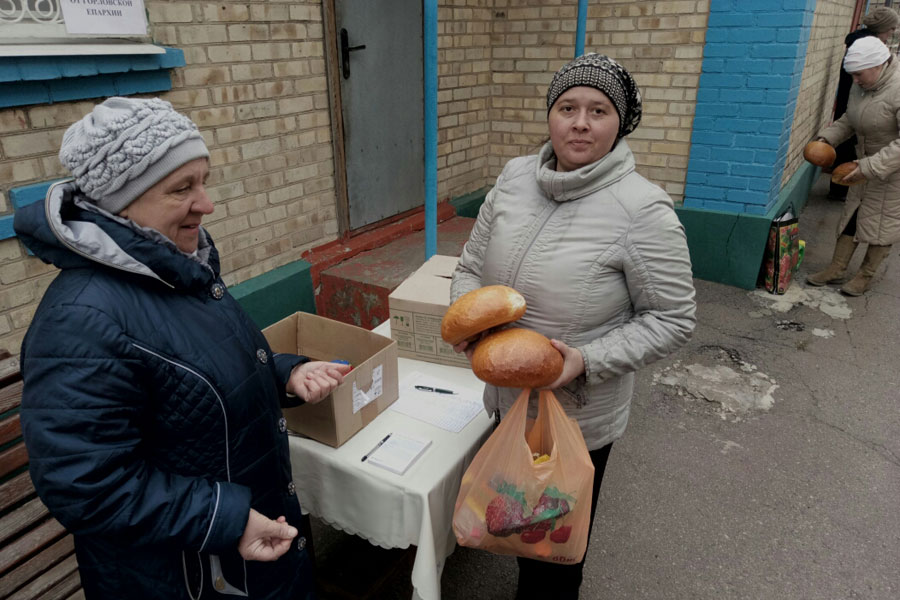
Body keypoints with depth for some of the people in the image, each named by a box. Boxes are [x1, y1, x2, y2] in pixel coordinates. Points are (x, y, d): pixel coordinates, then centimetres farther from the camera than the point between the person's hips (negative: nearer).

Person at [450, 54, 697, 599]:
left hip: (577, 415, -5)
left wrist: (588, 360, -25)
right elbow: (472, 266, 4)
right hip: (507, 399, 6)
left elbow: (673, 319, -14)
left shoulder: (642, 209, -21)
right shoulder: (514, 177, -4)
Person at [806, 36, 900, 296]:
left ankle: (866, 275, 20)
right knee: (852, 214, 11)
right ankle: (837, 269, 20)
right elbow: (849, 119, 13)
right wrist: (827, 137, -3)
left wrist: (871, 167, -36)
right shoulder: (861, 86, -4)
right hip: (868, 163, 7)